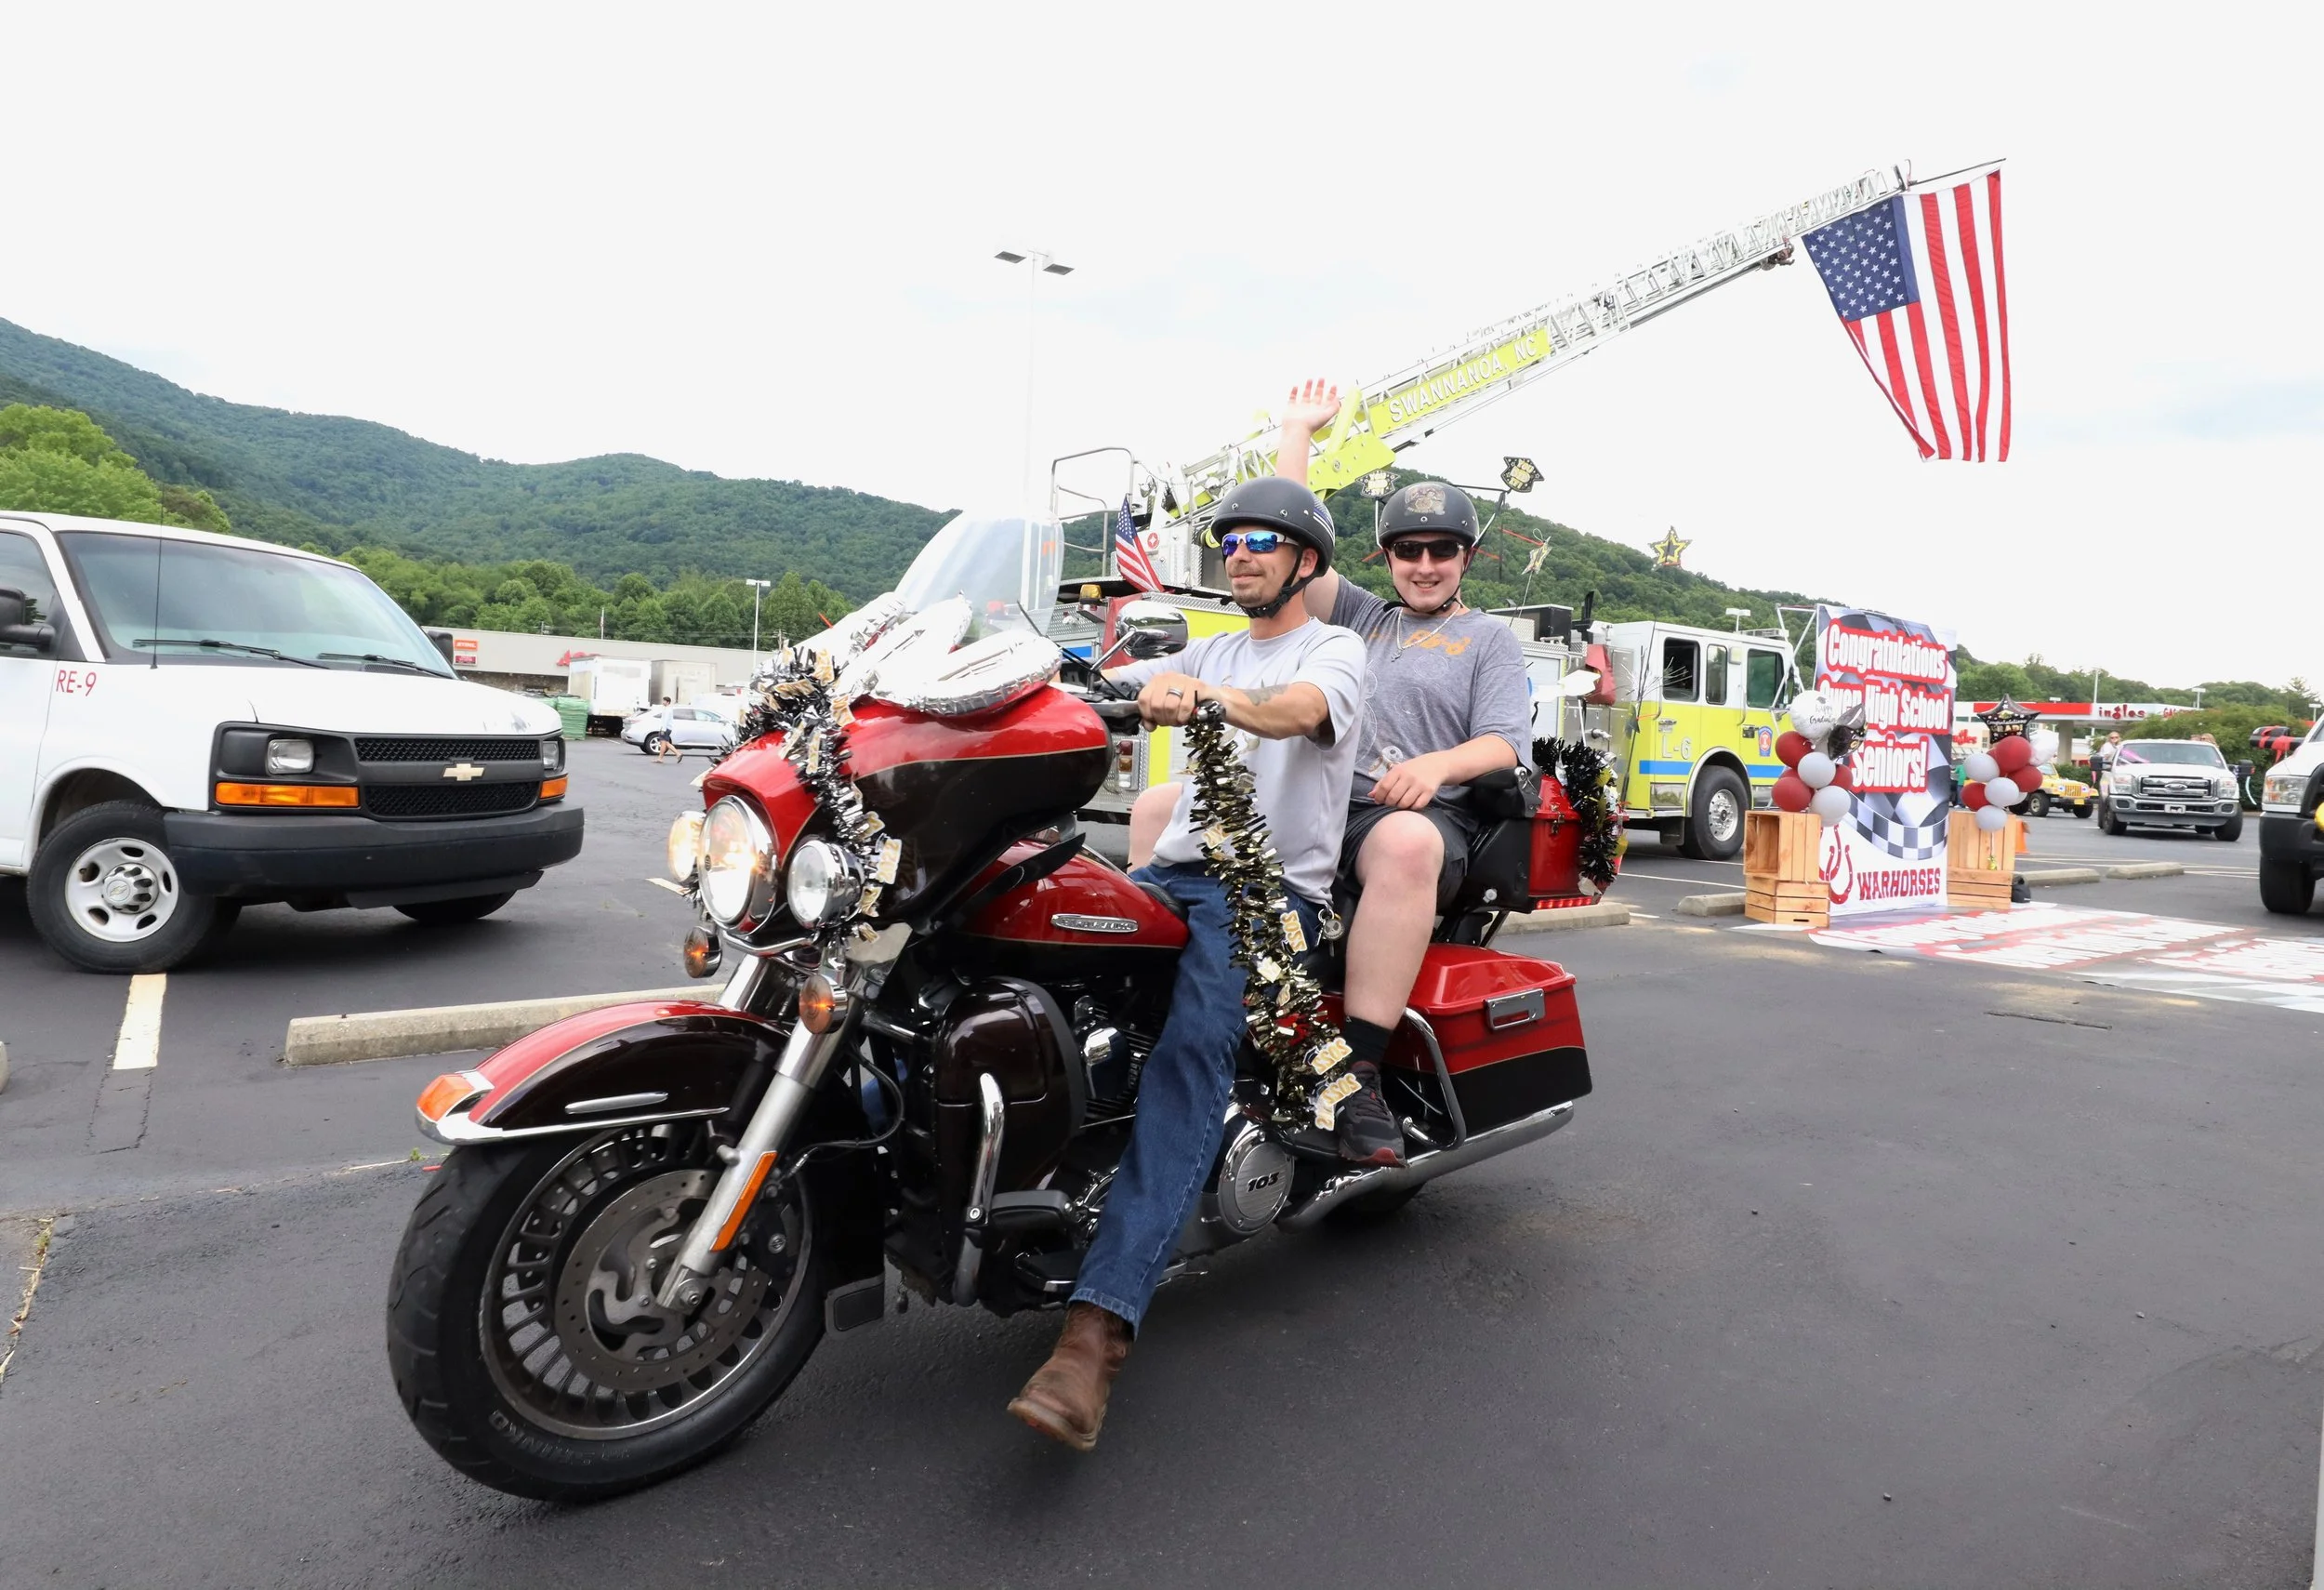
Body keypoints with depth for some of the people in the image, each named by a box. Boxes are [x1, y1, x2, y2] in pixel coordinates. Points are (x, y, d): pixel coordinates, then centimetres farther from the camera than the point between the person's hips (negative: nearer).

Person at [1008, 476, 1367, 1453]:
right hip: (1174, 870, 7)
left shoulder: (1335, 650, 5)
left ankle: (1098, 1327, -40)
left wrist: (1213, 699, -41)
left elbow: (1300, 710, -20)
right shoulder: (1212, 652, 27)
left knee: (1190, 1052, -32)